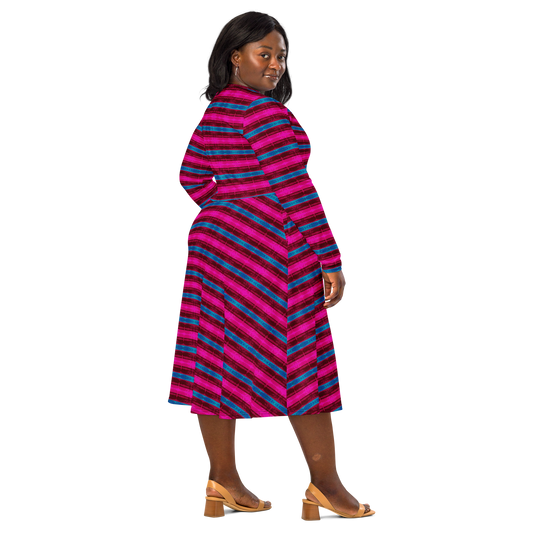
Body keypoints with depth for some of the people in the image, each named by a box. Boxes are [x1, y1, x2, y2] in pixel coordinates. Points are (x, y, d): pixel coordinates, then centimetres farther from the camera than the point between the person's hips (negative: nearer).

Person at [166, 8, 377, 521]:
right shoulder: (268, 113, -16)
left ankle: (220, 476, 16)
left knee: (218, 354, 9)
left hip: (212, 239, 9)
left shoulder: (210, 113, 10)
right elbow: (297, 190, -18)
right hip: (270, 247, -9)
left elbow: (188, 175, 16)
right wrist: (332, 261, -17)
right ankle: (325, 483, 3)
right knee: (300, 361, -2)